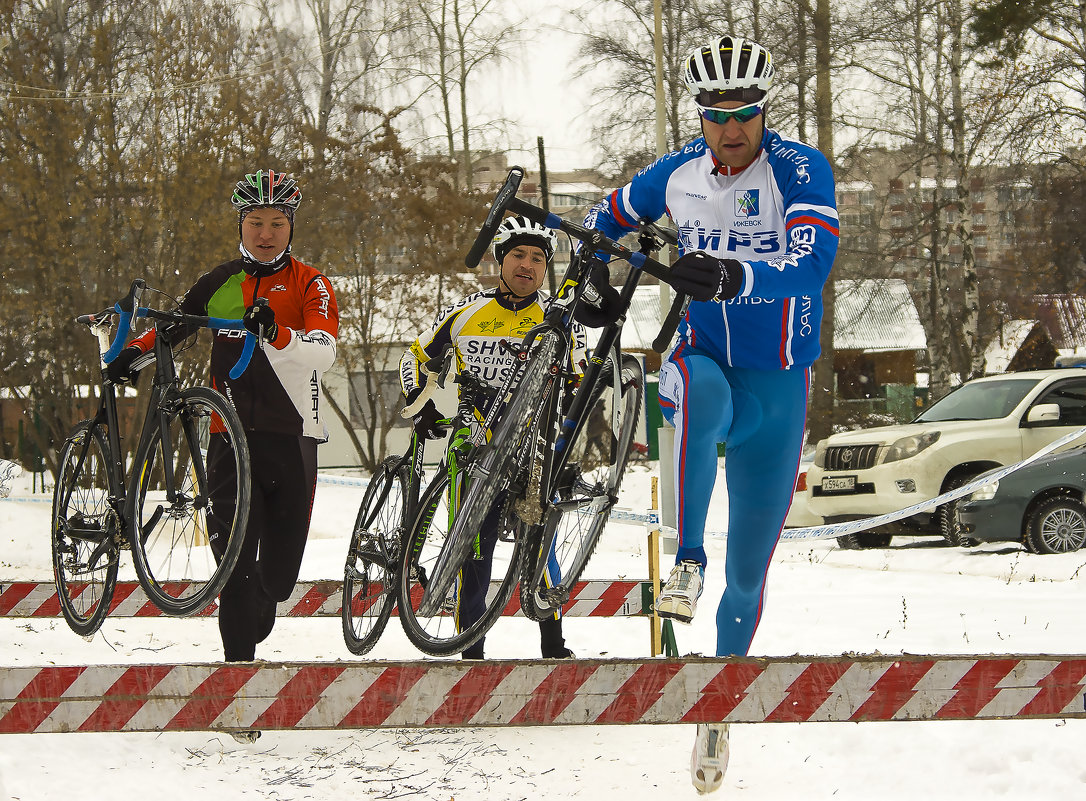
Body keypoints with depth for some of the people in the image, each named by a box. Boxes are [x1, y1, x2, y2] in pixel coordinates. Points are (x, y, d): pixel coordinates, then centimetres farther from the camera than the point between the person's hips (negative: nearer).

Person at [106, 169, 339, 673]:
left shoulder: (310, 285, 3)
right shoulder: (220, 284, 12)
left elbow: (323, 352, -14)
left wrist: (276, 333, -34)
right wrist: (134, 352, 4)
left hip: (291, 437, -1)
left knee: (280, 571, 5)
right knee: (235, 555, -13)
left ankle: (254, 629, 34)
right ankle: (239, 657, -11)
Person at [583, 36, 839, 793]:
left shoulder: (801, 170, -14)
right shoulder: (678, 173, 0)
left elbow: (812, 264, -31)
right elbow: (612, 215, 21)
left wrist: (732, 275, -46)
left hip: (777, 388, -1)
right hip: (703, 360, 2)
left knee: (748, 572, 4)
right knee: (699, 394, -40)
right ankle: (687, 564, -35)